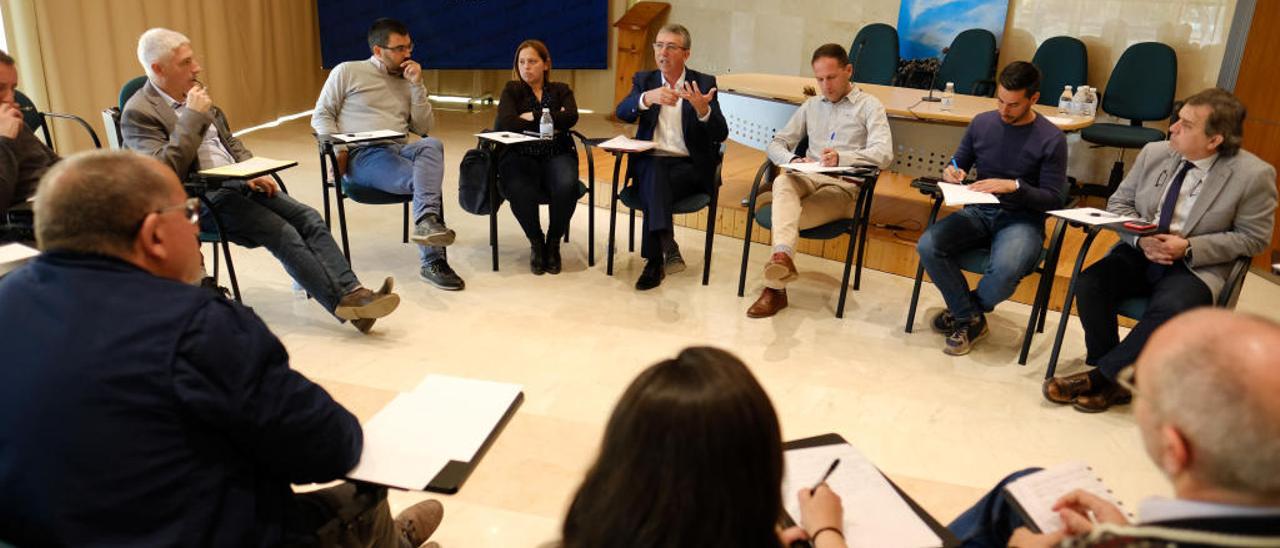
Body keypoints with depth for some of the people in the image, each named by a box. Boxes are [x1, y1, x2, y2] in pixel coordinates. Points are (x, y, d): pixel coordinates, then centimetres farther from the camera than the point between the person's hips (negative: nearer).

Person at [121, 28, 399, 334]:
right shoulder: (139, 112, -8)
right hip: (199, 200, -8)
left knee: (309, 219, -13)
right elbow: (164, 170, -21)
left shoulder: (192, 96, 15)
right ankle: (346, 306, -23)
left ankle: (352, 293, -21)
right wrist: (193, 116, -19)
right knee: (283, 234, -24)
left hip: (237, 182, 8)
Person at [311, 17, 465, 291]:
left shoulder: (407, 81, 22)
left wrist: (416, 85, 4)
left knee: (432, 145, -33)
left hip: (399, 152, 4)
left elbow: (423, 128, 13)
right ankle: (433, 262, -33)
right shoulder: (347, 71, 9)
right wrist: (337, 149, -9)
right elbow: (321, 115, 8)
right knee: (427, 179, -30)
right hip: (361, 156, -4)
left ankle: (426, 223, -46)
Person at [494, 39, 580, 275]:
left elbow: (571, 118, -6)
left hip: (557, 155, 1)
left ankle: (553, 242, -7)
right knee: (521, 192, -34)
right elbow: (507, 123, -7)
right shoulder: (512, 90, 13)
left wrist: (532, 117, -5)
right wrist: (552, 119, -6)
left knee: (567, 186, -33)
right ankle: (536, 242, -5)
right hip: (520, 156, -1)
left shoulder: (561, 90, 16)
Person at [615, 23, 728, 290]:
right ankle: (668, 248, -34)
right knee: (656, 173, -33)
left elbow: (721, 134, -5)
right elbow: (622, 113, -7)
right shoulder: (644, 80, 12)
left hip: (690, 167, -1)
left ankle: (656, 258, -27)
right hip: (649, 162, 2)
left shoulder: (704, 83, 6)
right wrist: (648, 98, -28)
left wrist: (703, 110, -26)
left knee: (655, 187, -32)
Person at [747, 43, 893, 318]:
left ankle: (775, 288, -26)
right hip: (808, 178, 3)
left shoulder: (870, 106, 8)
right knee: (783, 182, -35)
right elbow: (776, 144, 20)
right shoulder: (811, 106, 25)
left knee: (786, 218, -30)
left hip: (844, 186, -3)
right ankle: (783, 256, -56)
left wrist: (842, 158, -28)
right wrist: (793, 159, -5)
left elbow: (884, 154, -9)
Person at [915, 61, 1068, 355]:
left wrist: (1013, 186, -21)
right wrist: (951, 173, -7)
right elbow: (959, 164, 18)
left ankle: (964, 311, 0)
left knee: (1005, 269, -36)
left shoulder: (1051, 140, -5)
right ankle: (970, 320, -7)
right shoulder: (982, 123, 6)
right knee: (927, 246, -25)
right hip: (978, 212, 4)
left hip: (1022, 219, -4)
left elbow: (1054, 198, -6)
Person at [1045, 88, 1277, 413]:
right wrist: (1140, 238, -12)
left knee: (1170, 309, -35)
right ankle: (1114, 379, -9)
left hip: (1196, 266, -4)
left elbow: (1253, 238, -3)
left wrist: (1189, 247, -16)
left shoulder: (1254, 175, -8)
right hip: (1139, 252, 4)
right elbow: (1118, 203, 9)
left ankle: (1099, 378, -17)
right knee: (1089, 285, -24)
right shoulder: (1154, 154, 2)